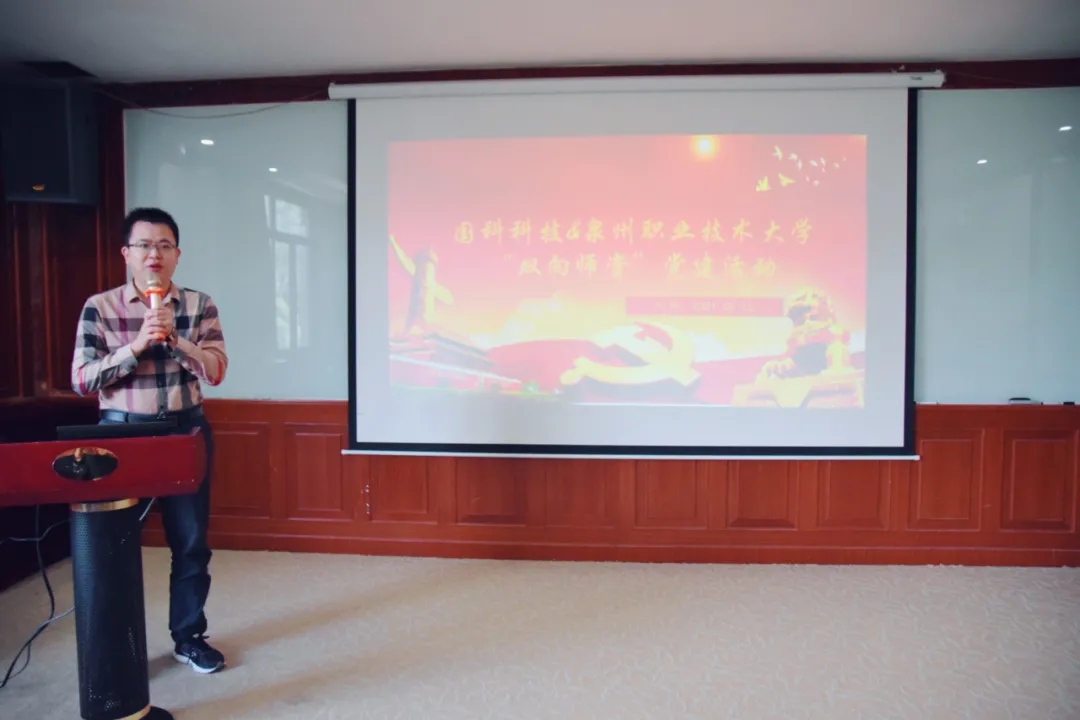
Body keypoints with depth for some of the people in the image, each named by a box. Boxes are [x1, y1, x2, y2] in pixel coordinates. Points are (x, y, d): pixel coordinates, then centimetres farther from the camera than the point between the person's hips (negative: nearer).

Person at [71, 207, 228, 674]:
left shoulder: (199, 305, 2)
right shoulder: (99, 307, -2)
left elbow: (216, 370, -5)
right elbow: (81, 380, -6)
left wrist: (176, 339, -20)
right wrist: (136, 346, -19)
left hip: (186, 429, 1)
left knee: (191, 540, 8)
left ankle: (189, 636, 24)